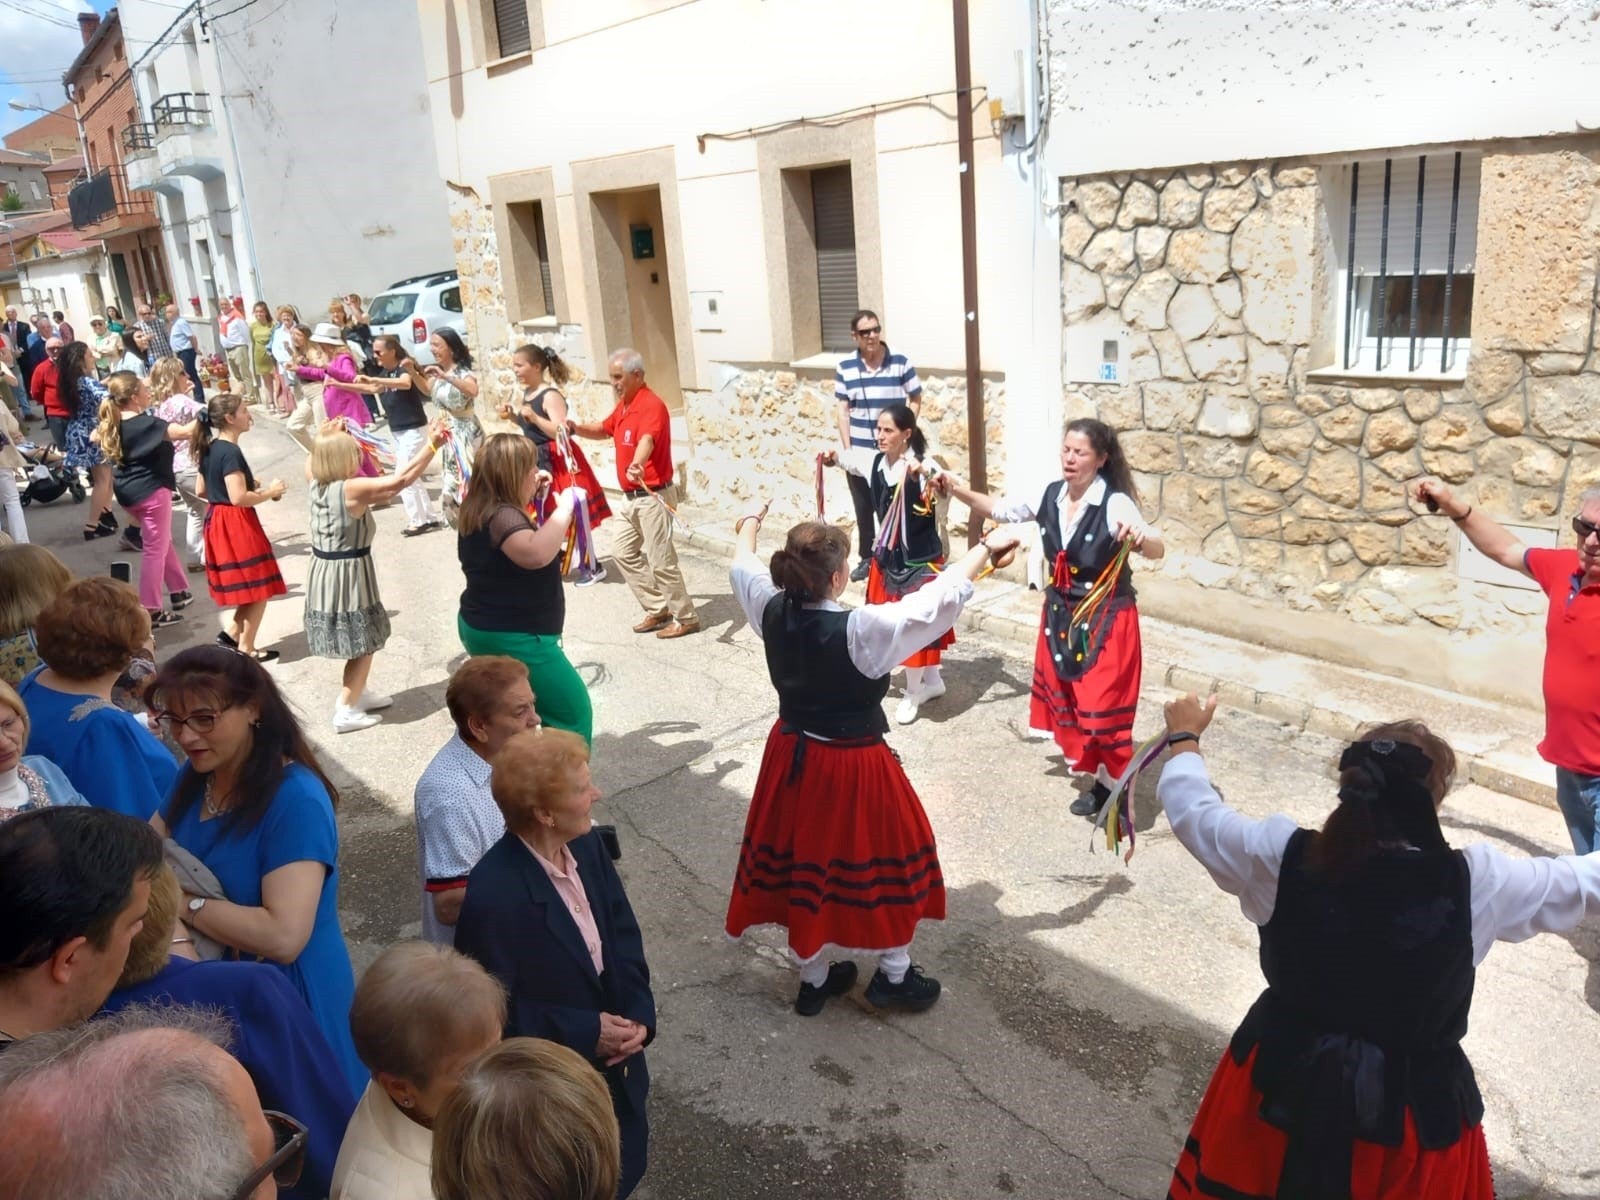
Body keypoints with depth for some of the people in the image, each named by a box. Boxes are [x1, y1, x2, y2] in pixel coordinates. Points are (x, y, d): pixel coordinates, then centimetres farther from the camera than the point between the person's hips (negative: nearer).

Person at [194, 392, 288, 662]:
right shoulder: (230, 452, -20)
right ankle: (245, 649, 8)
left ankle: (232, 634, 17)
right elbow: (239, 498, -27)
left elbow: (202, 490, 17)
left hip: (217, 521, 9)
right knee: (259, 589, 2)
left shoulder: (209, 449, 9)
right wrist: (270, 492, -12)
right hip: (236, 524, -9)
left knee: (249, 588, 20)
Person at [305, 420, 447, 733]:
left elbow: (312, 461, 25)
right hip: (349, 574, -9)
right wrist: (432, 445, -22)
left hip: (324, 571, 9)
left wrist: (328, 437, 30)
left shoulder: (317, 484, 0)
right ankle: (346, 712, 8)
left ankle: (357, 694, 39)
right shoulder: (353, 489, -23)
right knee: (363, 645, 5)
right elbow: (401, 479, -26)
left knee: (357, 644, 24)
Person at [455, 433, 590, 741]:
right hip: (512, 638, -11)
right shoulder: (501, 516, -24)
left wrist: (531, 494, 17)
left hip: (485, 628, 11)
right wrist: (564, 507, -32)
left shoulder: (481, 509, 7)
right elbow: (537, 553, -44)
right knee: (572, 711, -1)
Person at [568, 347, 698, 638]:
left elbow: (646, 441, -41)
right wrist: (577, 428, 9)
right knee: (623, 551, 16)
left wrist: (636, 465, -62)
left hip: (653, 496, -10)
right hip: (632, 497, 10)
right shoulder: (624, 405, 11)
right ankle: (658, 609, 23)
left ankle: (686, 618, 9)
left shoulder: (651, 405, -21)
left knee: (660, 560, -5)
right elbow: (605, 429, 28)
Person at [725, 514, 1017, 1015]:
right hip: (853, 766, -6)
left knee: (803, 861, 20)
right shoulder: (862, 630, -29)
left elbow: (743, 567, 11)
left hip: (791, 756, 6)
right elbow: (941, 598, -20)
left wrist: (750, 524, 31)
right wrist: (986, 548, -5)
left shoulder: (772, 612, -12)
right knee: (885, 857, 17)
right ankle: (893, 975, 34)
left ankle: (812, 977, 37)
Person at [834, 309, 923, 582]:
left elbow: (915, 401, 1)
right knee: (863, 507, 12)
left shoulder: (901, 363, -7)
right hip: (858, 451, 2)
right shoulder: (845, 368, -2)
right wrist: (846, 448, -6)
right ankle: (866, 558, 26)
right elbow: (842, 410, 0)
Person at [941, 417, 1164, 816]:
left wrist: (1139, 537, -53)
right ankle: (1093, 771, 34)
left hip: (1106, 617, -6)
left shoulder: (1115, 503, -21)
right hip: (1061, 612, 7)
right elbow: (1001, 509, 8)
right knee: (1067, 697, 16)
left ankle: (1115, 788, 17)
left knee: (1103, 704, -2)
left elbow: (1157, 550, -30)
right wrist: (960, 491, -6)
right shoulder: (1051, 495, -3)